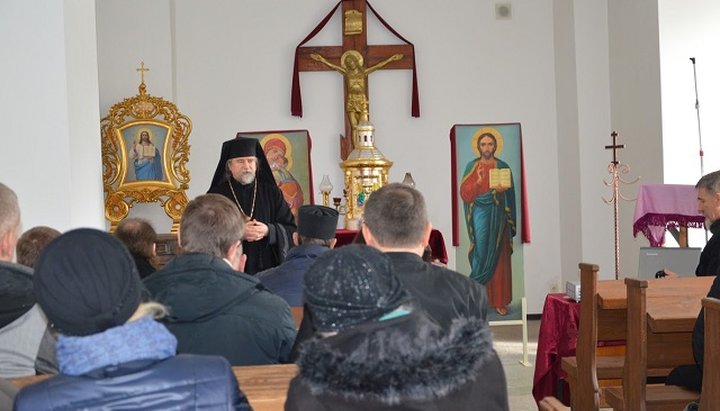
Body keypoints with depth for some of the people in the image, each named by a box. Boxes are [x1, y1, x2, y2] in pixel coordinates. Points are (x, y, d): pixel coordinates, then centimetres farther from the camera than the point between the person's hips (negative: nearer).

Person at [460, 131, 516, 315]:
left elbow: (510, 195, 2)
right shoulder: (472, 167, 5)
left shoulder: (503, 167, 7)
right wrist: (477, 181, -18)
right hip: (479, 216, -1)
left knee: (498, 258, 1)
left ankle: (499, 301, 5)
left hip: (498, 216, 1)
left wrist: (502, 189, -19)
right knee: (481, 255, -7)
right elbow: (464, 193, -2)